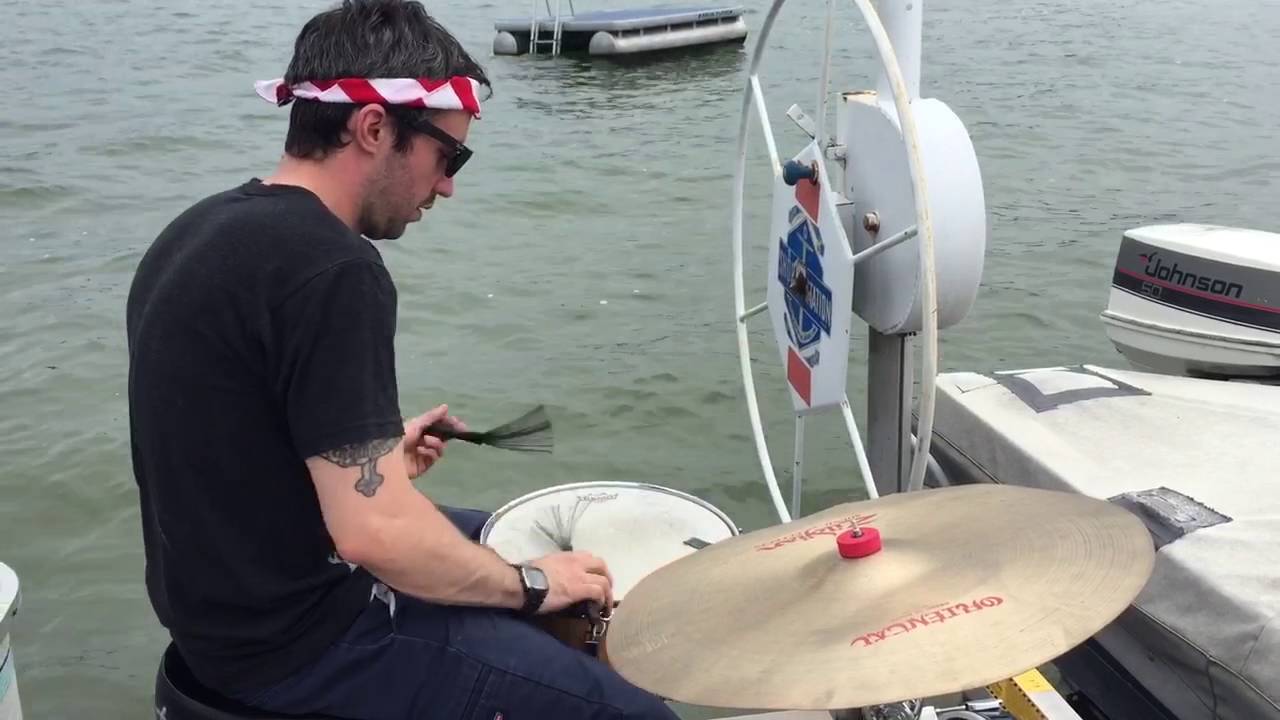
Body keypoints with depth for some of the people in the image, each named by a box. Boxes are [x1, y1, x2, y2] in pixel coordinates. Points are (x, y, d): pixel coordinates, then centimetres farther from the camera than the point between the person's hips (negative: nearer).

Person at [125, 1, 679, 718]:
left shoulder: (203, 227, 5)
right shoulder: (330, 267, -25)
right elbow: (375, 533, -29)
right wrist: (532, 586, -15)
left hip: (229, 596, 10)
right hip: (298, 638, -10)